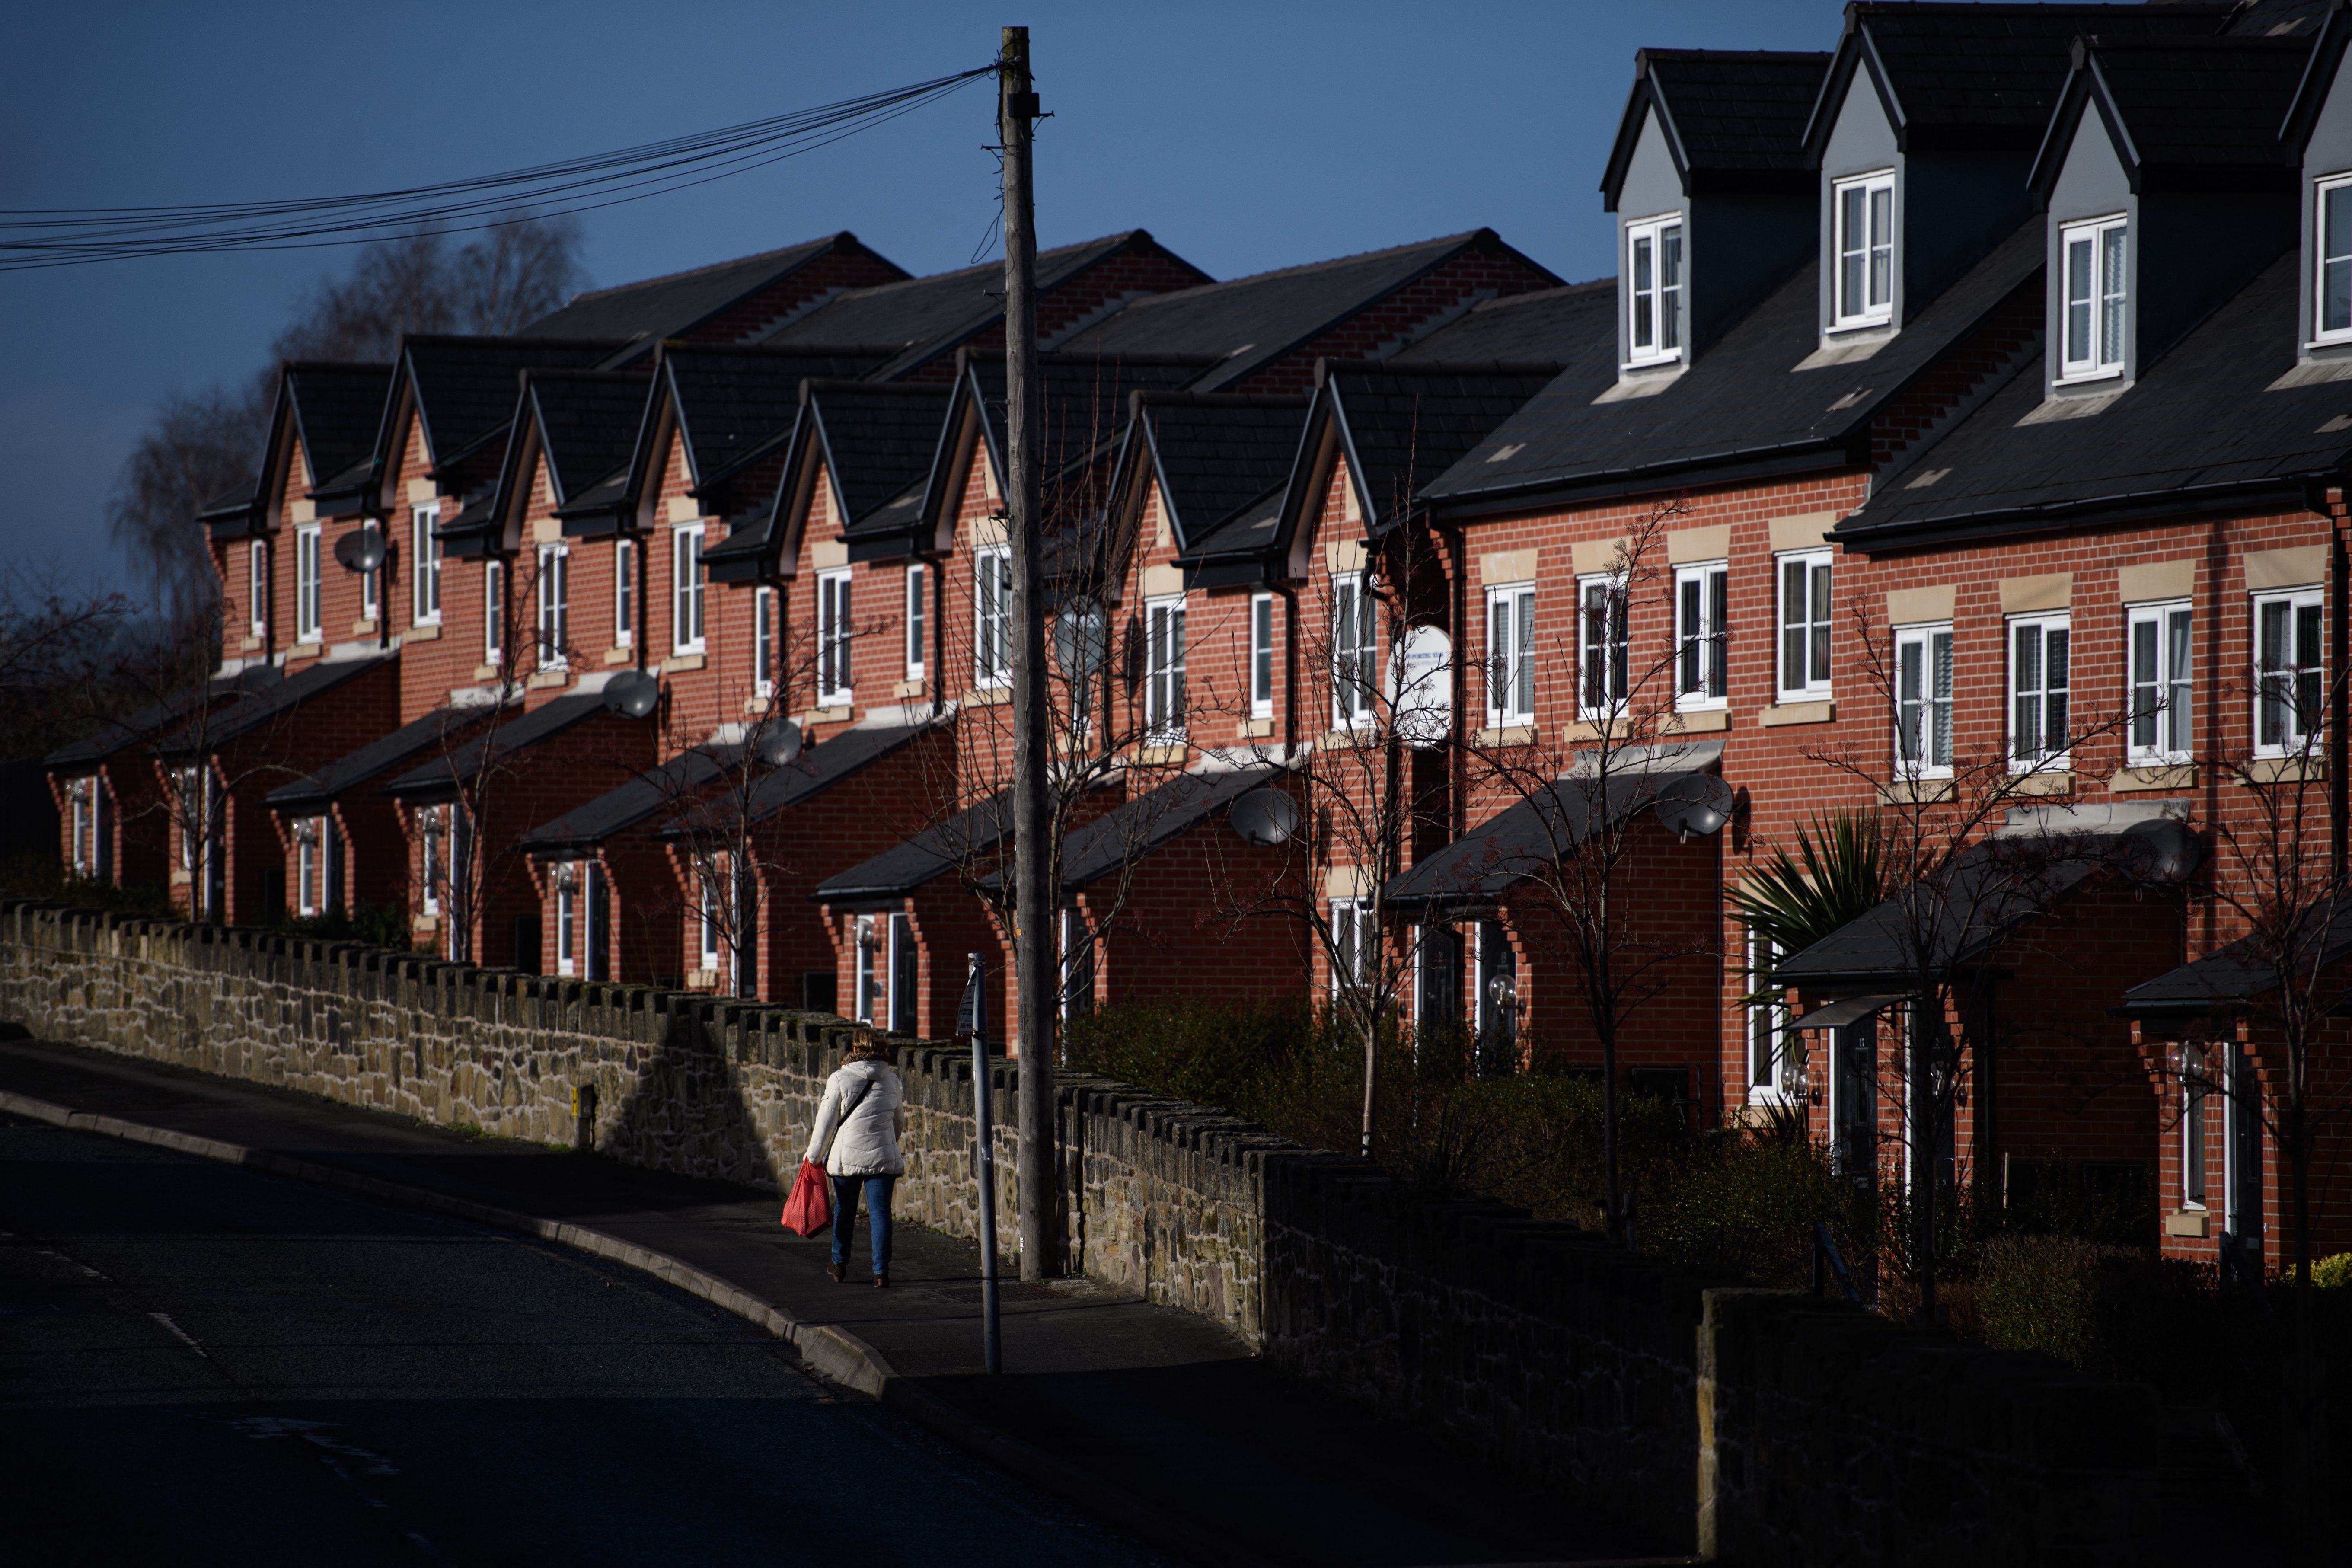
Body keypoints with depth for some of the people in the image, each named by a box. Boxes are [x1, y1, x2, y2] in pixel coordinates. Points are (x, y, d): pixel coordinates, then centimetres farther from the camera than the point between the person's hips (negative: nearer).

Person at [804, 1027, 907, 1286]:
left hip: (847, 1155, -1)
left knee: (844, 1209, 15)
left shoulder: (840, 1079, -6)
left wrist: (815, 1155, 8)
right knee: (880, 1211, 1)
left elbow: (826, 1121, -3)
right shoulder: (892, 1080, 5)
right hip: (883, 1156, 1)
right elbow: (900, 1123, 16)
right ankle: (881, 1270, -7)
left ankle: (839, 1264, 27)